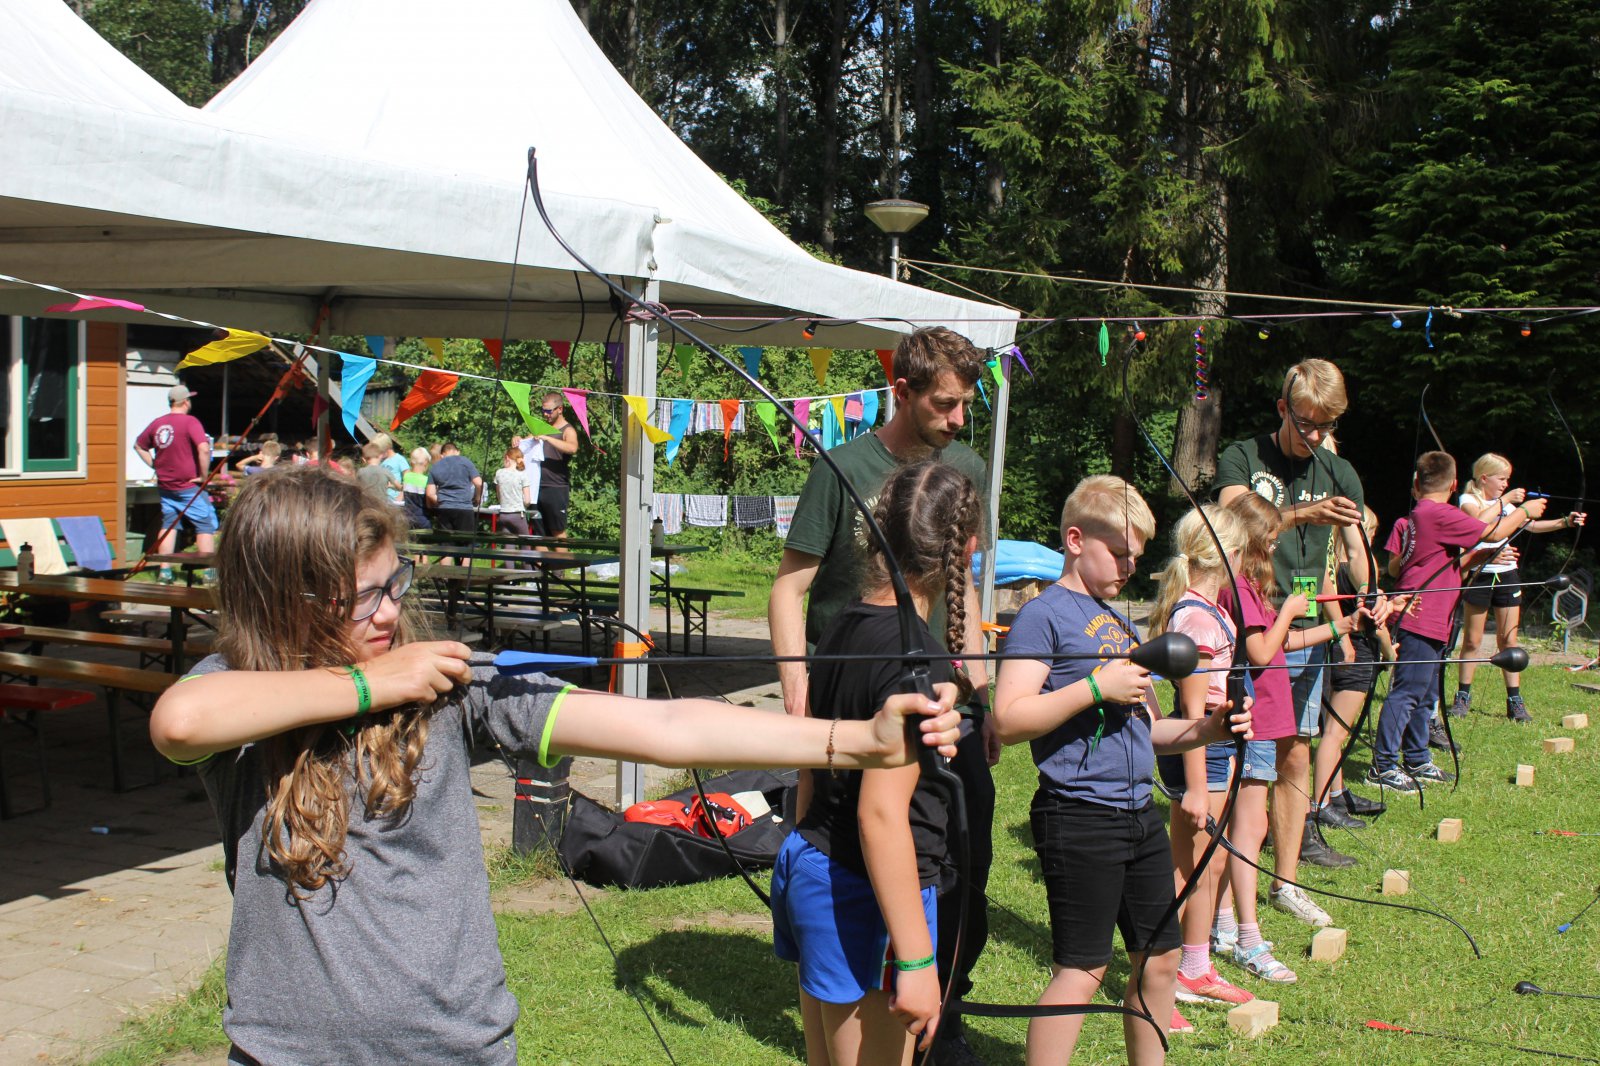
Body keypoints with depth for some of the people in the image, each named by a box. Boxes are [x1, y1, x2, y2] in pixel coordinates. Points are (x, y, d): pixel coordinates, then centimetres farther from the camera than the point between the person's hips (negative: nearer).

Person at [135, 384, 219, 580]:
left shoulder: (157, 423, 6)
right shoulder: (190, 422, -13)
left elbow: (138, 445, 19)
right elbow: (204, 449, -24)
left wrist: (154, 465, 16)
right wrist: (203, 475, -14)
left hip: (165, 486, 6)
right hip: (189, 485, -6)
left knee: (168, 525, 14)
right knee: (206, 526, 1)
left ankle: (164, 570, 13)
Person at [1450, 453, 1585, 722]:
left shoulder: (1506, 504, 13)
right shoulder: (1468, 500, -4)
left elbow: (1532, 525, 9)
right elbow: (1480, 520, -25)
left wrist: (1565, 521, -4)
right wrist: (1504, 500, -19)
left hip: (1507, 575, 4)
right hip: (1479, 574, -4)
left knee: (1508, 639, 3)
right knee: (1472, 640, 2)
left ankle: (1515, 701, 5)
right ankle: (1463, 697, 12)